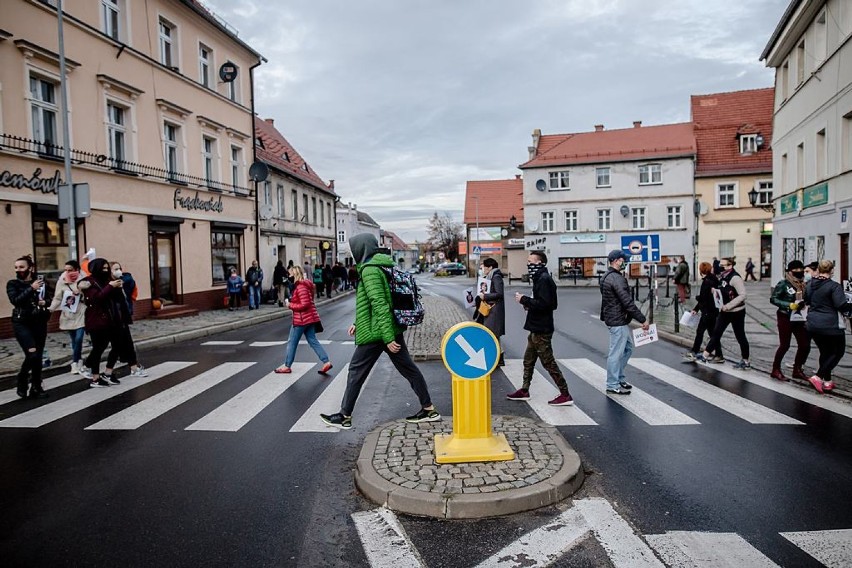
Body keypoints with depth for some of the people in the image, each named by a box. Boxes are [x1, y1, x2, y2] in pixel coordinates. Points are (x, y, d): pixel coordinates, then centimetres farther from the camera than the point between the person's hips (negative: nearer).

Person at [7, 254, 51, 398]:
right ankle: (22, 379, 8)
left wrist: (45, 302, -8)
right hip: (21, 323, -2)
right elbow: (15, 301, -17)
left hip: (39, 323, 3)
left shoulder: (41, 282, 3)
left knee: (38, 356, 6)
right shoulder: (12, 284, -1)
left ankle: (36, 387, 17)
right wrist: (31, 288, -20)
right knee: (32, 353, -17)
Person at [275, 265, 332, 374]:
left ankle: (287, 366, 15)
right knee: (313, 341, 9)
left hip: (301, 319, -9)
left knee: (292, 342, 4)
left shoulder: (301, 287, -19)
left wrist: (290, 305, -14)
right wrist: (291, 302, 7)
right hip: (309, 318, 10)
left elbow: (304, 305, -24)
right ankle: (326, 362, 2)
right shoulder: (305, 285, 12)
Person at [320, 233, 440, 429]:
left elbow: (380, 305, -23)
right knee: (408, 368, 12)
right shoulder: (383, 265, 13)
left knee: (356, 371, 4)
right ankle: (429, 409, 17)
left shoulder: (370, 270, -16)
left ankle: (345, 416, 15)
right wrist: (359, 323, 22)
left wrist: (388, 338, -25)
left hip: (375, 332, -9)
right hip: (394, 328, 9)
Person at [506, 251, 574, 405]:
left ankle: (565, 395, 4)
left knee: (548, 362, -4)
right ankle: (524, 391, 29)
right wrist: (529, 304, 5)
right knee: (528, 360, 18)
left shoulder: (544, 279, -18)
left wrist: (524, 300, -18)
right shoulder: (540, 278, 14)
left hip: (541, 330, -11)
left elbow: (543, 304, -27)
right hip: (537, 328, 11)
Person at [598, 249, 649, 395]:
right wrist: (642, 319, -17)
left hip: (620, 320, 11)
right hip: (618, 321, -11)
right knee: (616, 353, -2)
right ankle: (612, 386, 7)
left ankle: (620, 378, 28)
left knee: (628, 348, 20)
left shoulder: (607, 277, 14)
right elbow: (627, 302, -23)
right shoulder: (616, 278, -19)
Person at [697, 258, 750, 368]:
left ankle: (745, 361, 17)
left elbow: (742, 295, -24)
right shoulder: (722, 277, 6)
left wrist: (728, 306, -26)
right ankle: (704, 356, 11)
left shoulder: (735, 278, -19)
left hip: (736, 312, -8)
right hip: (724, 311, 8)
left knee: (740, 336, 4)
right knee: (716, 333, 8)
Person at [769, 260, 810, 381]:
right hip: (785, 318, -5)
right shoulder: (783, 284, -9)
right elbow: (773, 299, -13)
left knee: (805, 345, 5)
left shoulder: (804, 285, 6)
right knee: (784, 345, 0)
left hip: (799, 318, 5)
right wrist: (789, 305, -21)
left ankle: (797, 369, 23)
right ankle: (776, 370, 16)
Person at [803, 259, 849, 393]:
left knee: (825, 352, 19)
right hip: (831, 326, -6)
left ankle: (827, 382, 26)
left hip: (813, 325, 6)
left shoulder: (809, 284, 4)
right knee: (838, 352, 10)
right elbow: (842, 306, -20)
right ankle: (818, 377, -3)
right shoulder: (834, 286, -16)